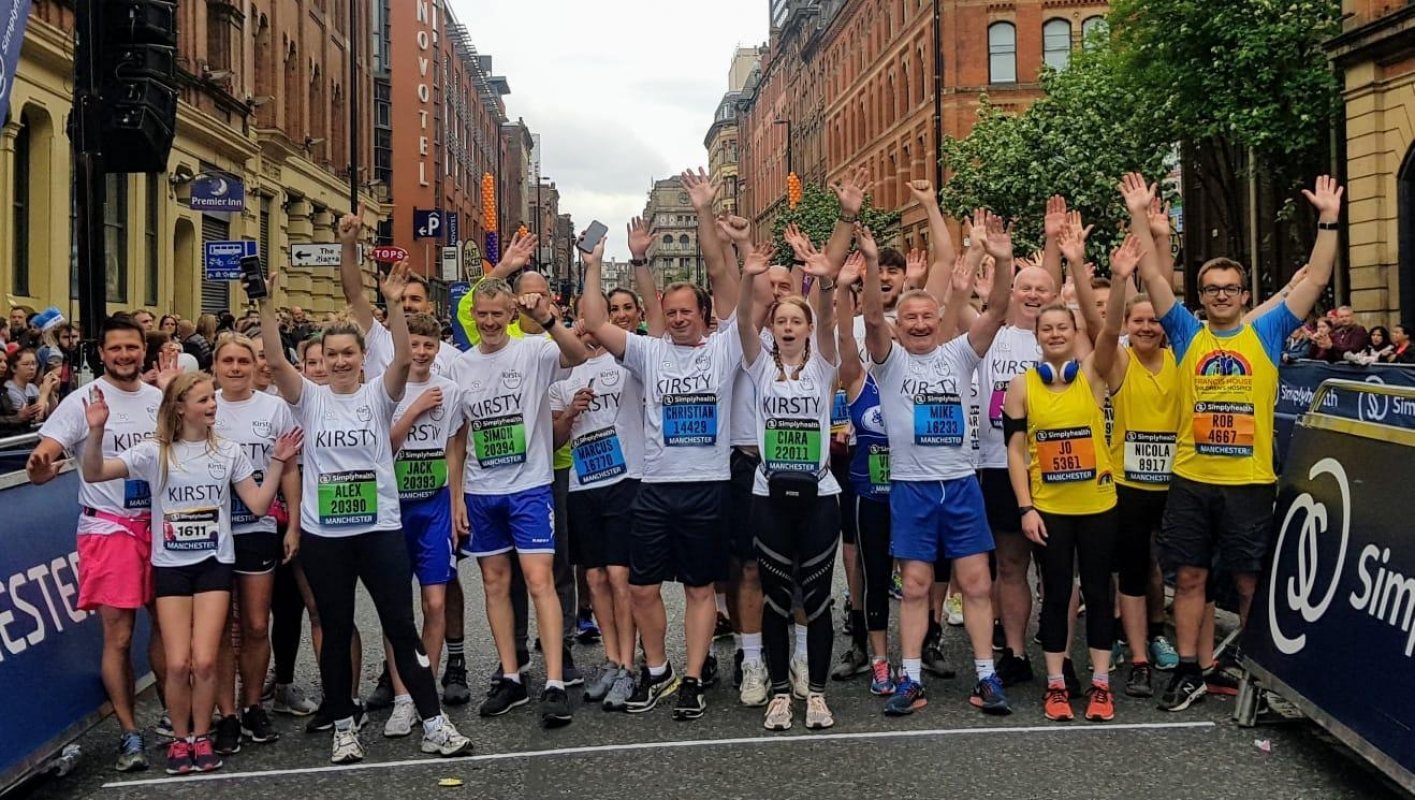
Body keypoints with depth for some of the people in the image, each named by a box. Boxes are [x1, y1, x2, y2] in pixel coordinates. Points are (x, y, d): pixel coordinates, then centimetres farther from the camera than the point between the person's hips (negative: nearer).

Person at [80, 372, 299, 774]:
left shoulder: (228, 451, 3)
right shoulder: (155, 452, -3)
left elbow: (259, 504, 3)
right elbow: (94, 474, -12)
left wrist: (277, 462, -7)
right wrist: (95, 431, -27)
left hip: (214, 563, 1)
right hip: (170, 565, -1)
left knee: (204, 661, -8)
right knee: (178, 664, -6)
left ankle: (202, 737, 13)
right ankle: (181, 738, 17)